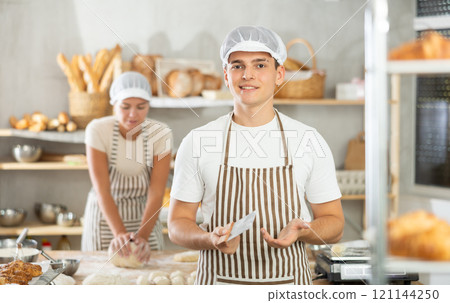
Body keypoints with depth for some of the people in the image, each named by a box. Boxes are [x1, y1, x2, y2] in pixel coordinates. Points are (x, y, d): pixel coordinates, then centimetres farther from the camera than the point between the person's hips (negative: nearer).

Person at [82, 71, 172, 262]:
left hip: (145, 218, 1)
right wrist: (119, 233, -37)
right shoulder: (98, 130, -19)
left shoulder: (160, 134, -16)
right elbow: (102, 190, -24)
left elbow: (156, 193, -20)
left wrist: (142, 235, -34)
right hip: (104, 217, -1)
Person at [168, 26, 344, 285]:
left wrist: (299, 232, -16)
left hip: (287, 281, 0)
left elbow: (334, 224, 4)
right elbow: (178, 224, 2)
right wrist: (212, 240, -17)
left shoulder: (308, 140, -1)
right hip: (220, 280, 0)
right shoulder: (197, 141, -2)